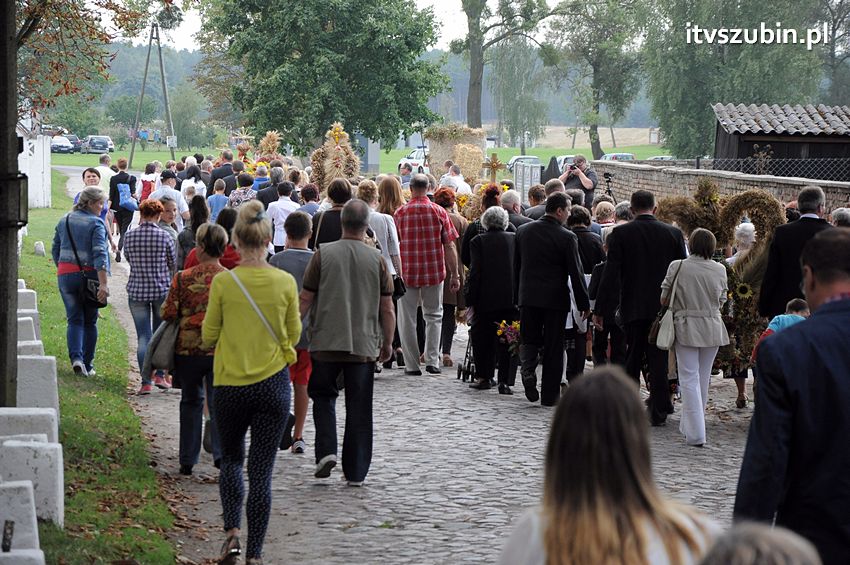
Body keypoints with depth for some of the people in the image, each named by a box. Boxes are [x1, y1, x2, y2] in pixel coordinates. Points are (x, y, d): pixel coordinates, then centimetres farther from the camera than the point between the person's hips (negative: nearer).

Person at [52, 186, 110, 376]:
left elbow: (55, 250, 14)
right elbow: (100, 254, -20)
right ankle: (88, 364, 14)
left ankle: (76, 357, -15)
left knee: (74, 319, 6)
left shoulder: (64, 221, 8)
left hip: (65, 274, 4)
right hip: (89, 275, -4)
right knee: (90, 321, 10)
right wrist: (104, 284, -25)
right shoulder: (96, 223, -10)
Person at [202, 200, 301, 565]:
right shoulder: (285, 282, -7)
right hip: (273, 384, 0)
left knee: (231, 460, 19)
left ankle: (232, 532, 1)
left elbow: (209, 336, -1)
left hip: (230, 383, 0)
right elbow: (294, 335, 5)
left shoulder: (223, 282, -9)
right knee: (262, 471, 5)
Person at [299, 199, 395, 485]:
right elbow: (387, 308, 2)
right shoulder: (376, 259, -2)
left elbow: (305, 299, -3)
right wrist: (387, 343, 13)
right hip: (364, 344, 0)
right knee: (359, 408, 7)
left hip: (326, 343, 0)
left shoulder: (323, 254, -5)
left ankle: (326, 451, -1)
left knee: (323, 396, 18)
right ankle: (355, 472, 10)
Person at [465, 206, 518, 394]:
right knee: (507, 340, 5)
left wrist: (470, 301, -2)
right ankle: (505, 381, 2)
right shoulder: (515, 239, 3)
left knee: (482, 338, 13)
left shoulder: (478, 242, -3)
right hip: (512, 299, 2)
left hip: (486, 300, -2)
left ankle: (483, 377, 16)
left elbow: (475, 273, -7)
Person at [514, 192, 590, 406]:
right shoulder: (567, 237, -11)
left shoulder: (523, 231, 3)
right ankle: (549, 394, 10)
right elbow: (576, 273, -9)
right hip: (556, 298, -3)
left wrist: (517, 296, 17)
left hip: (528, 296, 3)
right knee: (553, 347, 6)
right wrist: (584, 304, -1)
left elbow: (516, 266, 9)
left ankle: (527, 370, -15)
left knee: (529, 339, 15)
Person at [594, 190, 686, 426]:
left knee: (632, 356, 12)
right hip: (663, 307, 1)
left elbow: (611, 273, -9)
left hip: (633, 308, 0)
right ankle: (658, 411, 3)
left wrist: (600, 309, -6)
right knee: (658, 359, 5)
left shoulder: (621, 233, -7)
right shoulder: (673, 233, -1)